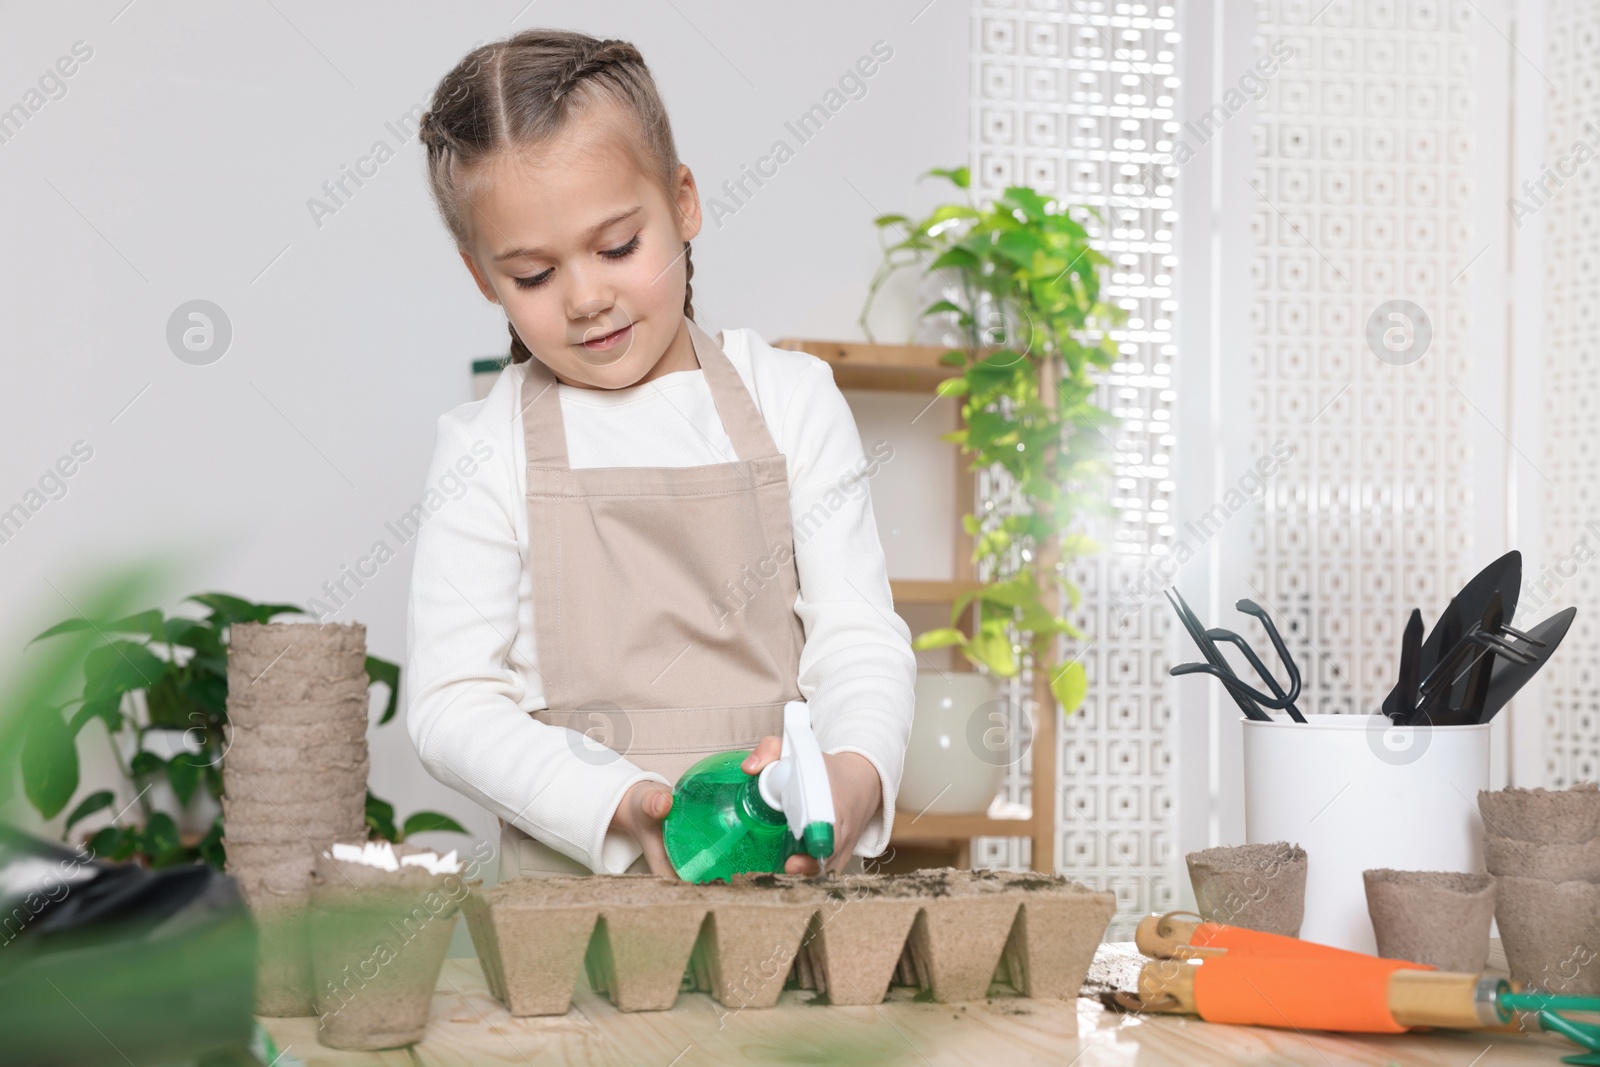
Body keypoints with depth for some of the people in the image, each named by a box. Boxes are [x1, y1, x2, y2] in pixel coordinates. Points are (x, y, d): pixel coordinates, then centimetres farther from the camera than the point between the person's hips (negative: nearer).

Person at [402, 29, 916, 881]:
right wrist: (623, 806, -15)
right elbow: (451, 705, 0)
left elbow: (858, 636, 6)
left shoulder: (789, 400, 9)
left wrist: (855, 775, -15)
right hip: (570, 876, -1)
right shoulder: (487, 451, 4)